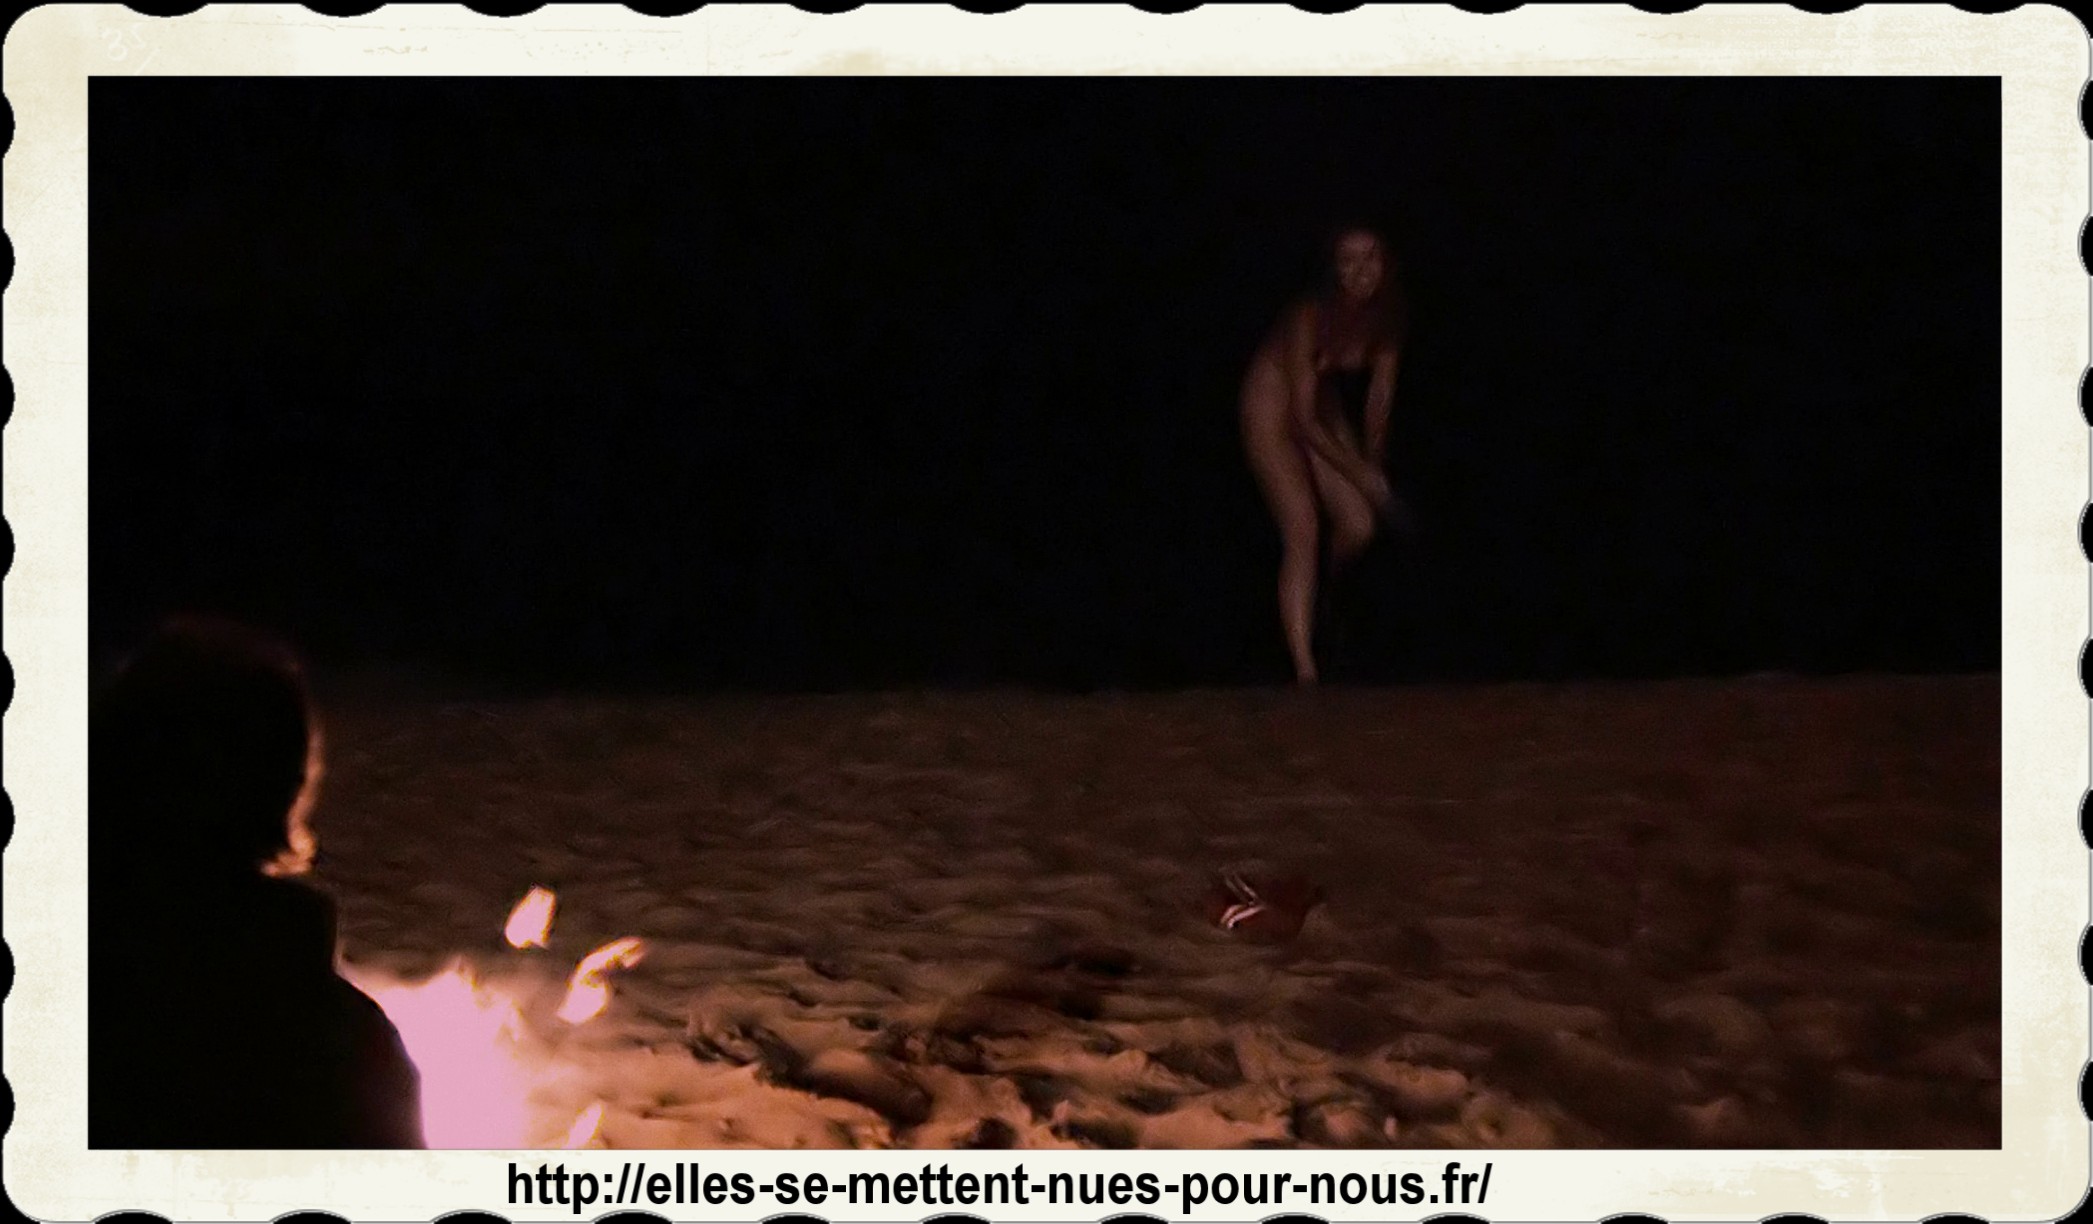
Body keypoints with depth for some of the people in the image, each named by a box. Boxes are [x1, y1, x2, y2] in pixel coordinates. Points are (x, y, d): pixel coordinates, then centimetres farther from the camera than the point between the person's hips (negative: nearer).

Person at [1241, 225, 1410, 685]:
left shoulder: (1387, 320, -13)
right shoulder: (1310, 319, -30)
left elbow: (1379, 399, -4)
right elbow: (1303, 418, -27)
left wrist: (1373, 465, -7)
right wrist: (1360, 474, -25)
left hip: (1327, 413, 6)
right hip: (1273, 411, -6)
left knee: (1360, 527, -7)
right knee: (1302, 533, -16)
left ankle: (1316, 595, 28)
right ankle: (1305, 669, -17)